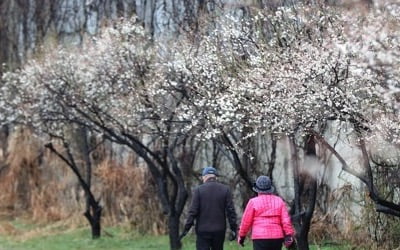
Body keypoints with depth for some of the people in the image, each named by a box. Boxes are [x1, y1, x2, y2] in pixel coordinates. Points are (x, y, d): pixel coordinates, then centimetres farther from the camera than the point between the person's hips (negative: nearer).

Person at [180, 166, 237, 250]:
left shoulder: (198, 190, -2)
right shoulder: (225, 189, 3)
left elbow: (193, 211, -7)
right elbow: (230, 211, -1)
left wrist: (186, 228, -4)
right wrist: (233, 229, 2)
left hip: (203, 230, -2)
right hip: (219, 231, 2)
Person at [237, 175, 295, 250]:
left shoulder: (253, 202, -3)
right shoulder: (279, 201, 6)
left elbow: (246, 222, 0)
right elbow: (286, 220, -1)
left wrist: (241, 236, 13)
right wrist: (289, 236, -1)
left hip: (260, 238, -4)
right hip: (277, 238, 4)